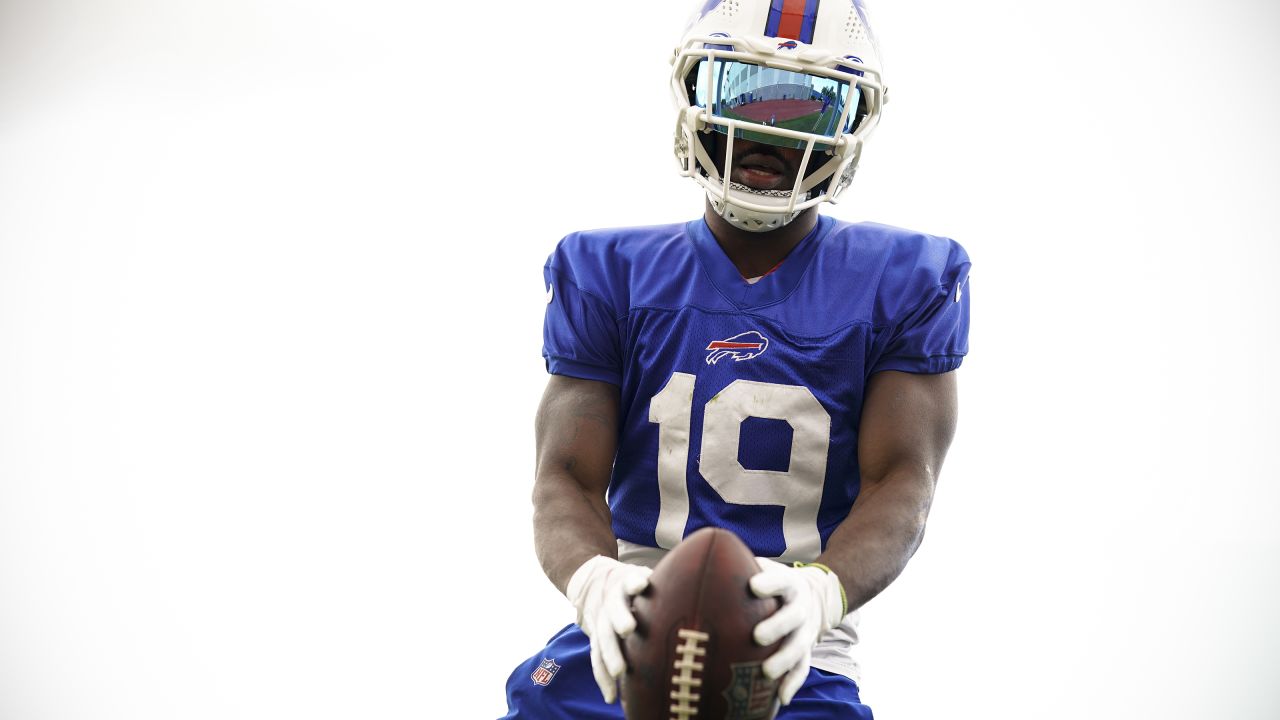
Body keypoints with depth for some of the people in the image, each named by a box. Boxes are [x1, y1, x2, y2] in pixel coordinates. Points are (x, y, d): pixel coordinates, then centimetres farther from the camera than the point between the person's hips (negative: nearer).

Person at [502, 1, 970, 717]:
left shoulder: (904, 286, 6)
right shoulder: (607, 276, 9)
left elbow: (901, 484, -5)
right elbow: (569, 476, 1)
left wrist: (820, 592, -28)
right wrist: (593, 579, -25)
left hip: (797, 660, -1)